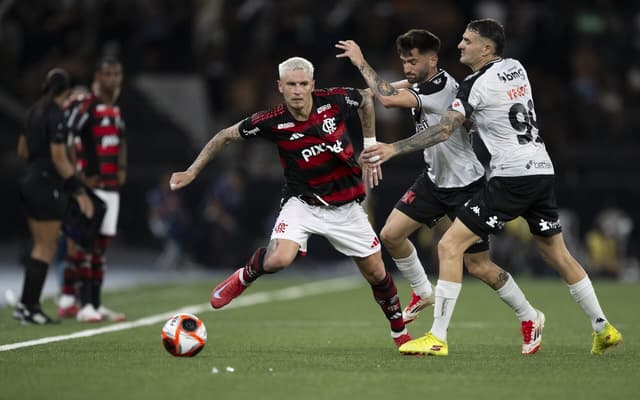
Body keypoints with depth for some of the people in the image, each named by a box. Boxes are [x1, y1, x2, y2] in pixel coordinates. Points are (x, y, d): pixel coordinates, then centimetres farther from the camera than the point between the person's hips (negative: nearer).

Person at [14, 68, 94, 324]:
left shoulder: (34, 111, 10)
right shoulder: (56, 115, -16)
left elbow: (22, 150, 17)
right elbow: (59, 159, -19)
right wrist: (78, 191, -18)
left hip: (30, 180, 9)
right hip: (48, 184, -9)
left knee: (42, 245, 15)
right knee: (46, 247, -2)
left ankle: (27, 303, 13)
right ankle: (29, 307, -2)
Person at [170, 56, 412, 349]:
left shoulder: (336, 100, -15)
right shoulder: (271, 122, -18)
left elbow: (366, 99, 8)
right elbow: (227, 136, -3)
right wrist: (192, 172, -2)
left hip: (345, 206, 2)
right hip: (303, 202, -2)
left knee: (377, 274, 7)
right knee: (278, 259, -29)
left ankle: (400, 332, 32)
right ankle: (243, 278, 5)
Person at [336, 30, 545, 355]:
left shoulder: (442, 87, -26)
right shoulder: (421, 85, 1)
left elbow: (388, 99, -34)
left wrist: (360, 61, -25)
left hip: (465, 185, -8)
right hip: (435, 179, 8)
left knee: (479, 267, -5)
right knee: (391, 234, -1)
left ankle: (529, 318, 14)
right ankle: (423, 293, 22)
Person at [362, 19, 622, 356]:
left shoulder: (476, 84, -10)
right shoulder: (516, 67, 12)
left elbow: (444, 130, -17)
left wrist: (394, 149, -20)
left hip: (510, 177, -8)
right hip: (542, 172, 8)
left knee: (450, 246, -7)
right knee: (557, 254, 21)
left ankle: (437, 338, -10)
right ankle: (603, 330, 26)